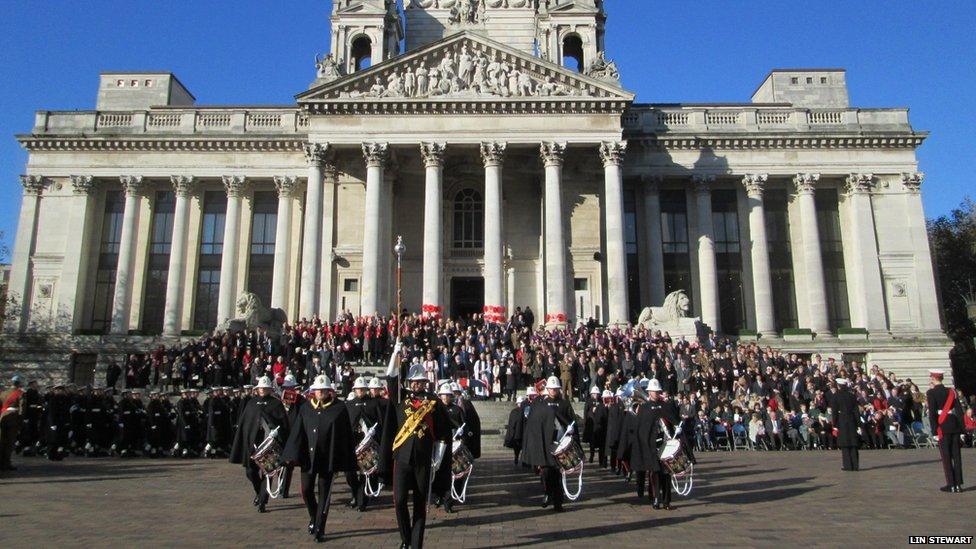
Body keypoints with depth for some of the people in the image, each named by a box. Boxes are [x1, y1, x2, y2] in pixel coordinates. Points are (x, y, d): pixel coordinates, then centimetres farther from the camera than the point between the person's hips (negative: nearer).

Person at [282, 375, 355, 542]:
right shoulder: (305, 408, 4)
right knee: (306, 490, 6)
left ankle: (319, 529, 16)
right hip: (308, 456, 3)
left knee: (324, 494, 5)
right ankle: (314, 518, 34)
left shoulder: (339, 409, -6)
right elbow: (297, 432, 3)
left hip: (328, 458, -3)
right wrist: (292, 455, -4)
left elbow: (346, 436, -5)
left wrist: (343, 461, -7)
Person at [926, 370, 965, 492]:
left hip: (943, 427, -5)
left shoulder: (931, 393, -7)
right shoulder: (951, 391, 8)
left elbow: (932, 413, -12)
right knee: (956, 455, 9)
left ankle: (951, 485, 3)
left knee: (946, 456, 2)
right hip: (955, 426, 5)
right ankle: (958, 484, 12)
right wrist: (961, 430, 8)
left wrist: (935, 431, -9)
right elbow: (960, 411, 5)